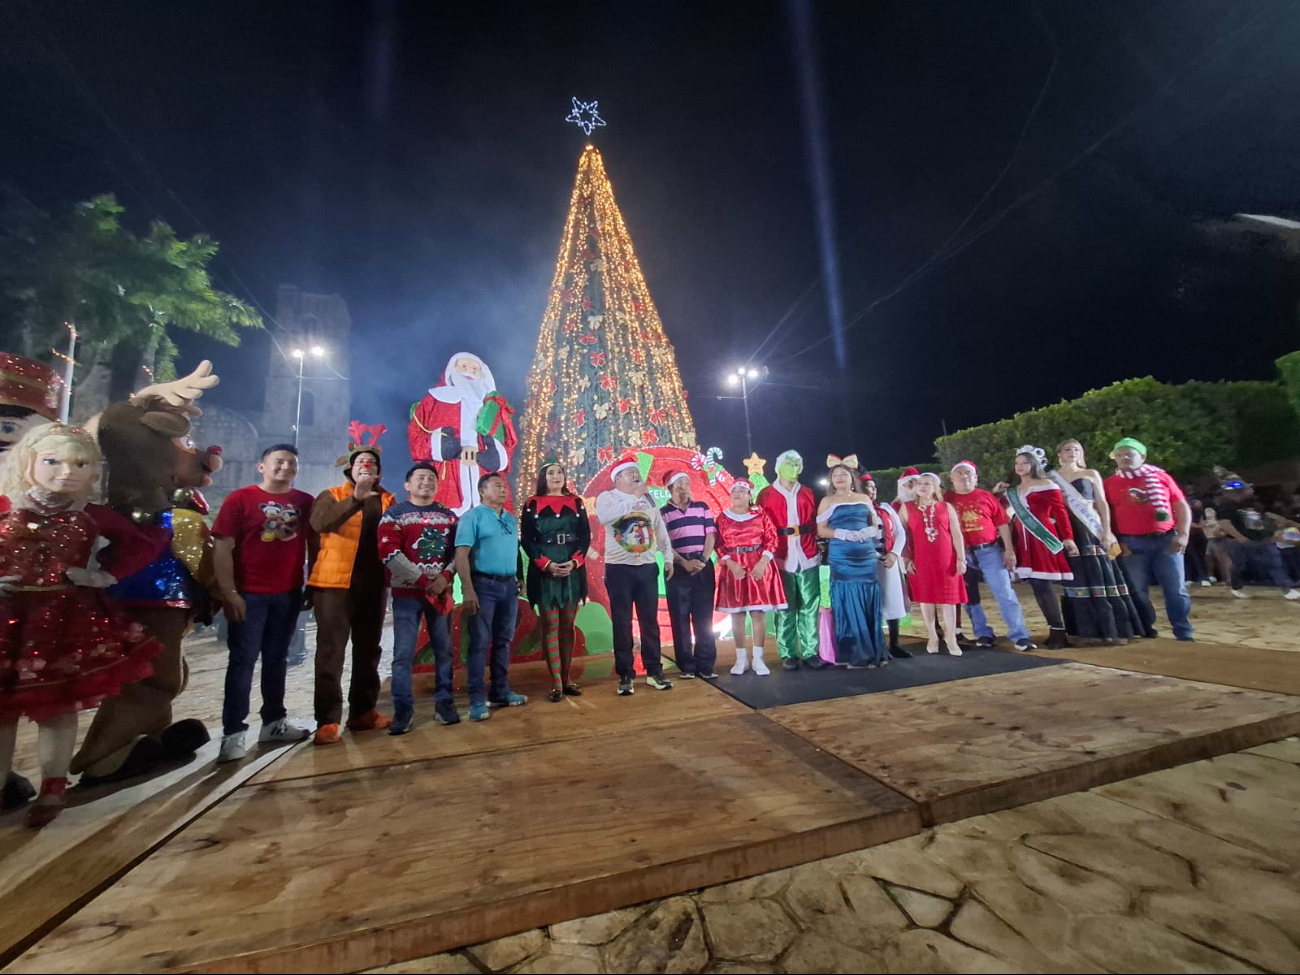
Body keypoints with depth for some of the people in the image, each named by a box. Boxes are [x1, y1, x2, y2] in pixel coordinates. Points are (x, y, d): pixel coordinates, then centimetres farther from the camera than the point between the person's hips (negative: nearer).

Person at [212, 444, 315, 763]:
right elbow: (222, 548, -7)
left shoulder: (306, 502, 4)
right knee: (243, 660, 2)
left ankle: (274, 722, 26)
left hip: (289, 594, 3)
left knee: (277, 659, 13)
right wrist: (228, 592, -12)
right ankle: (233, 733, 12)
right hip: (249, 594, -3)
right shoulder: (240, 498, -4)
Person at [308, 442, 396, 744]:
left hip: (373, 584, 3)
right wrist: (356, 498, -33)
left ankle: (363, 711, 22)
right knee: (331, 651, 0)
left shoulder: (387, 501, 11)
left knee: (368, 649, 10)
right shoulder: (331, 495, 2)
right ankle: (327, 720, 8)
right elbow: (319, 523, -20)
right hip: (335, 582, -3)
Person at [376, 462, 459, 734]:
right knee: (403, 653, -1)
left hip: (441, 591, 3)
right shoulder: (394, 514, 0)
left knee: (444, 649, 8)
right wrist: (422, 580, -14)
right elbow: (389, 553, -11)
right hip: (407, 592, -3)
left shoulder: (448, 515, 10)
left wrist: (445, 576, -10)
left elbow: (458, 550, 7)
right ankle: (403, 710, 12)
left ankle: (444, 703, 20)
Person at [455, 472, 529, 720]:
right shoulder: (473, 517, -5)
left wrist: (520, 578, 12)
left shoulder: (511, 519, 14)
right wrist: (468, 590, -19)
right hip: (484, 585, -6)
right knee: (479, 642, 0)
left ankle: (500, 692, 24)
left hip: (509, 586, 6)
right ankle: (477, 699, 8)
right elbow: (461, 554, -12)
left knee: (503, 641, 12)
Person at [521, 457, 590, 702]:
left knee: (568, 626, 9)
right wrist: (547, 564, -14)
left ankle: (567, 679, 19)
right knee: (551, 628, 0)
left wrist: (574, 562, -10)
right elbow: (526, 540, -2)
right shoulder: (533, 504, 3)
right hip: (544, 572, -2)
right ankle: (556, 683, 6)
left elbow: (586, 535, 5)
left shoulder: (576, 502, 9)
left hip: (573, 570, 3)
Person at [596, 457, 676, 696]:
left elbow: (660, 529, 14)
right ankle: (625, 676, 14)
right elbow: (605, 517, -26)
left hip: (647, 568, 4)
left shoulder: (648, 498, 11)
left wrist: (668, 558, 7)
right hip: (619, 569, -3)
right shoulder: (607, 497, -2)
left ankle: (654, 671, 20)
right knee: (622, 624, 3)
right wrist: (633, 497, -23)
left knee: (650, 622, 9)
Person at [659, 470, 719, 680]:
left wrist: (704, 560, -8)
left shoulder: (702, 507, 11)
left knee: (704, 617, 5)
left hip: (704, 566, 2)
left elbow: (711, 535, 6)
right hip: (678, 568, -2)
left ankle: (706, 664, 14)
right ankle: (687, 666, 12)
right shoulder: (662, 512, 3)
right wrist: (684, 563, -13)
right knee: (680, 618, 2)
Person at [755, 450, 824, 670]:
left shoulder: (808, 493, 15)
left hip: (808, 558, 3)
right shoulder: (766, 495, 4)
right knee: (785, 610, 3)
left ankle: (810, 652, 14)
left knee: (810, 608, 5)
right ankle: (788, 655, 11)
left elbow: (815, 522, 15)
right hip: (781, 559, -3)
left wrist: (817, 546, 4)